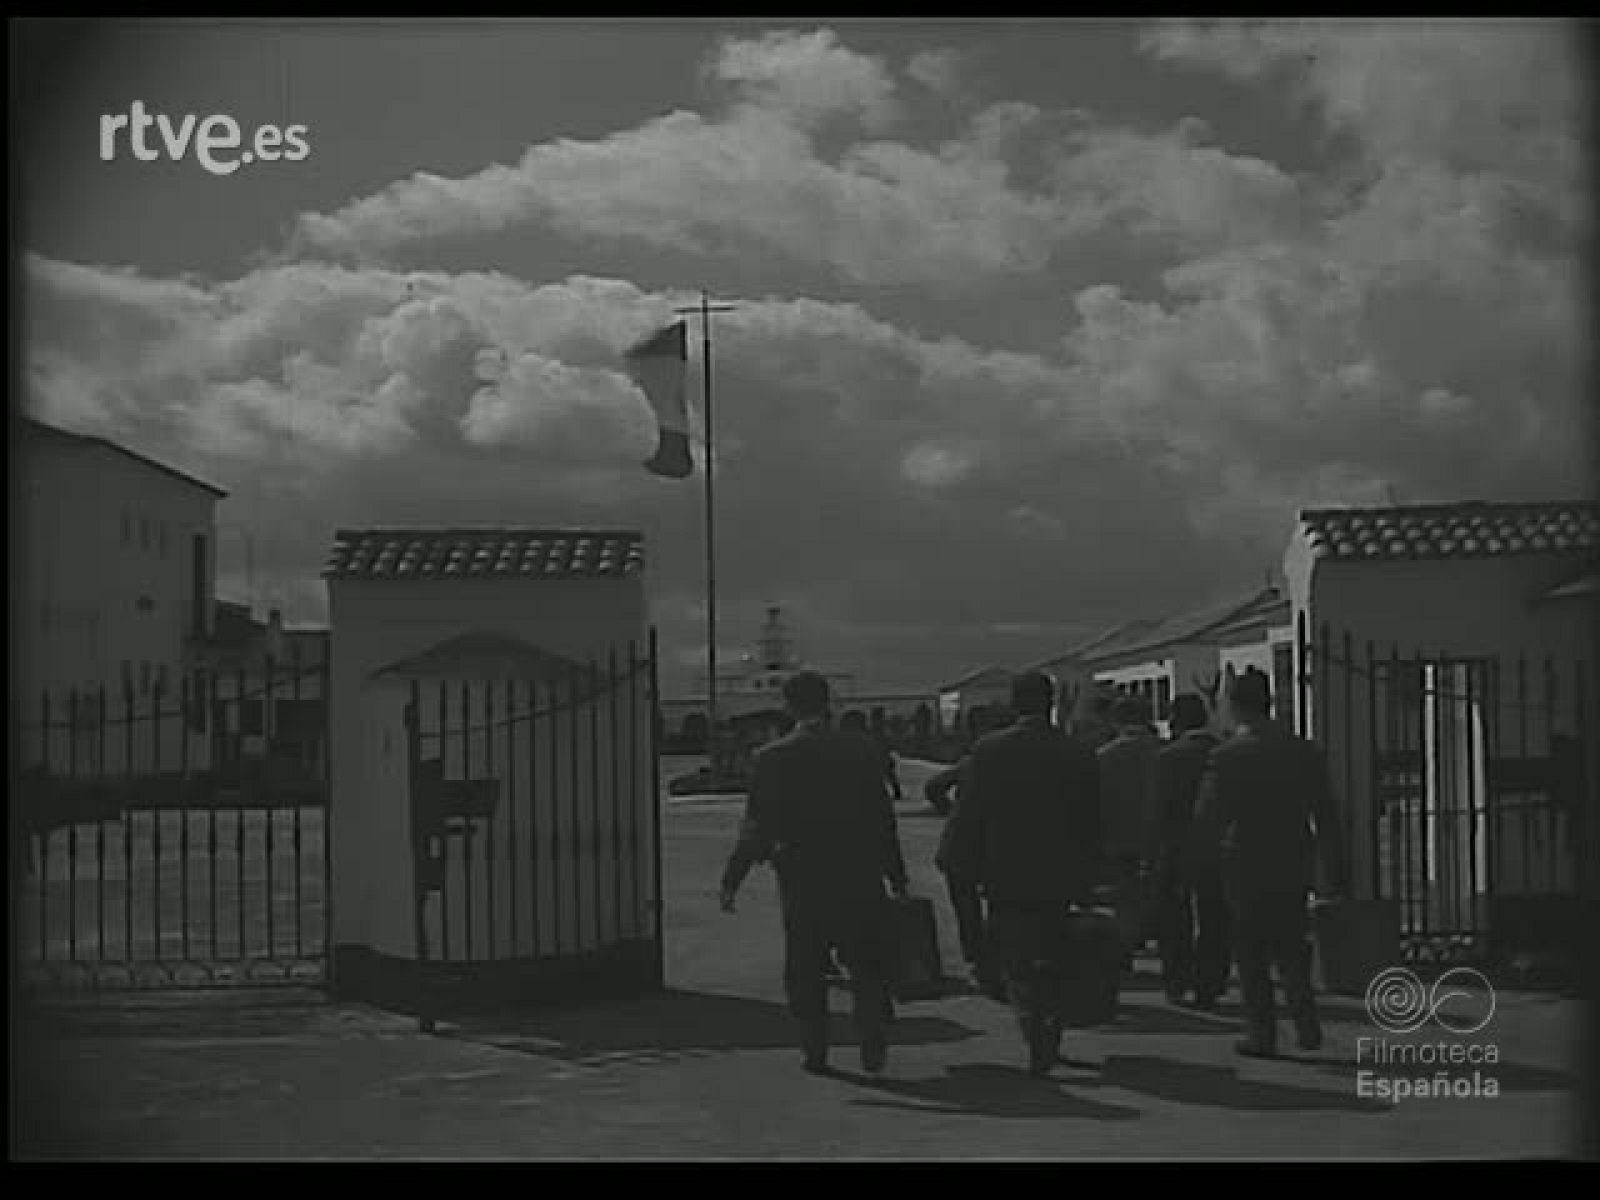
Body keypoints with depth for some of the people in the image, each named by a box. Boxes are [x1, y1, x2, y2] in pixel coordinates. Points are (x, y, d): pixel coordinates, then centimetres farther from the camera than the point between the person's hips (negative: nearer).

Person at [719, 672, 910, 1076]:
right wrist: (897, 877, 7)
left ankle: (814, 1052, 12)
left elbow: (756, 828, -6)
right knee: (866, 967, 11)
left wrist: (731, 882, -1)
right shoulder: (862, 750, -1)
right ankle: (873, 1049, 5)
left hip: (801, 880, -1)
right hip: (859, 877, 1)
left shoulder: (772, 758, -5)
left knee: (805, 971, 11)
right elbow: (883, 819, 1)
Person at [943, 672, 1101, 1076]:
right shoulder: (1078, 754, 0)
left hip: (1006, 878, -2)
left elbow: (967, 816, -5)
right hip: (1058, 878, 3)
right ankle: (1048, 1044, 21)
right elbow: (1090, 826, 4)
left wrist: (964, 868, 5)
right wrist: (1083, 883, 11)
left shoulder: (988, 750, -7)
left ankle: (1038, 1045, -9)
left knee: (1015, 965, 4)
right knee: (1049, 963, 17)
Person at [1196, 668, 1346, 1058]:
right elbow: (1326, 817, 3)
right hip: (1295, 865, 4)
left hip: (1246, 865, -4)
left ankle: (1261, 1033, 6)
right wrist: (1335, 871, 8)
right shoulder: (1305, 751, 2)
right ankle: (1307, 1025, 7)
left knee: (1251, 952, 6)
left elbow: (1209, 814, -14)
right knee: (1291, 945, 17)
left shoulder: (1225, 755, -10)